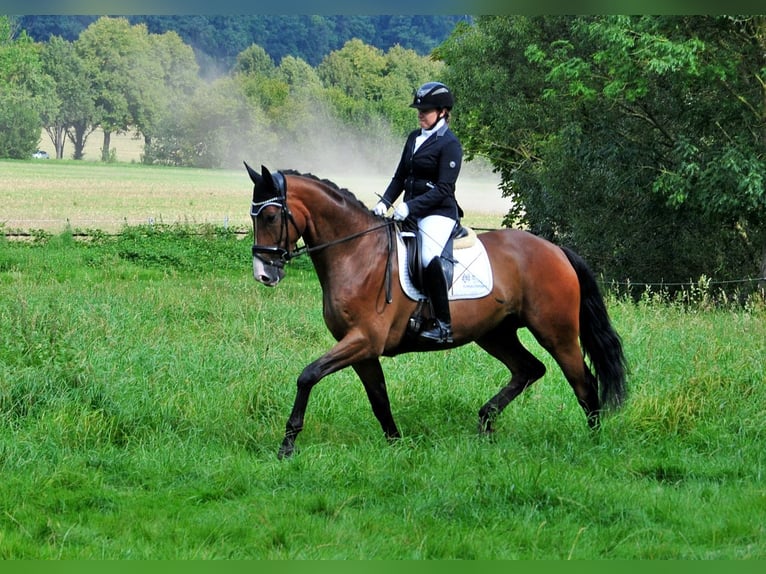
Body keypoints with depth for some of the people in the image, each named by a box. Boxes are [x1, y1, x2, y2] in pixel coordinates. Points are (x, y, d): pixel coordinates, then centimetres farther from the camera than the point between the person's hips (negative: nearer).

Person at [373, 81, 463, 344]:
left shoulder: (449, 144, -9)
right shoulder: (414, 138, 15)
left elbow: (443, 189, -16)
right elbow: (400, 177, 18)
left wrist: (410, 206, -23)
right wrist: (385, 202, 1)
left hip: (439, 213, -9)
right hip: (411, 212, 9)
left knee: (429, 256, -30)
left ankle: (444, 325, -28)